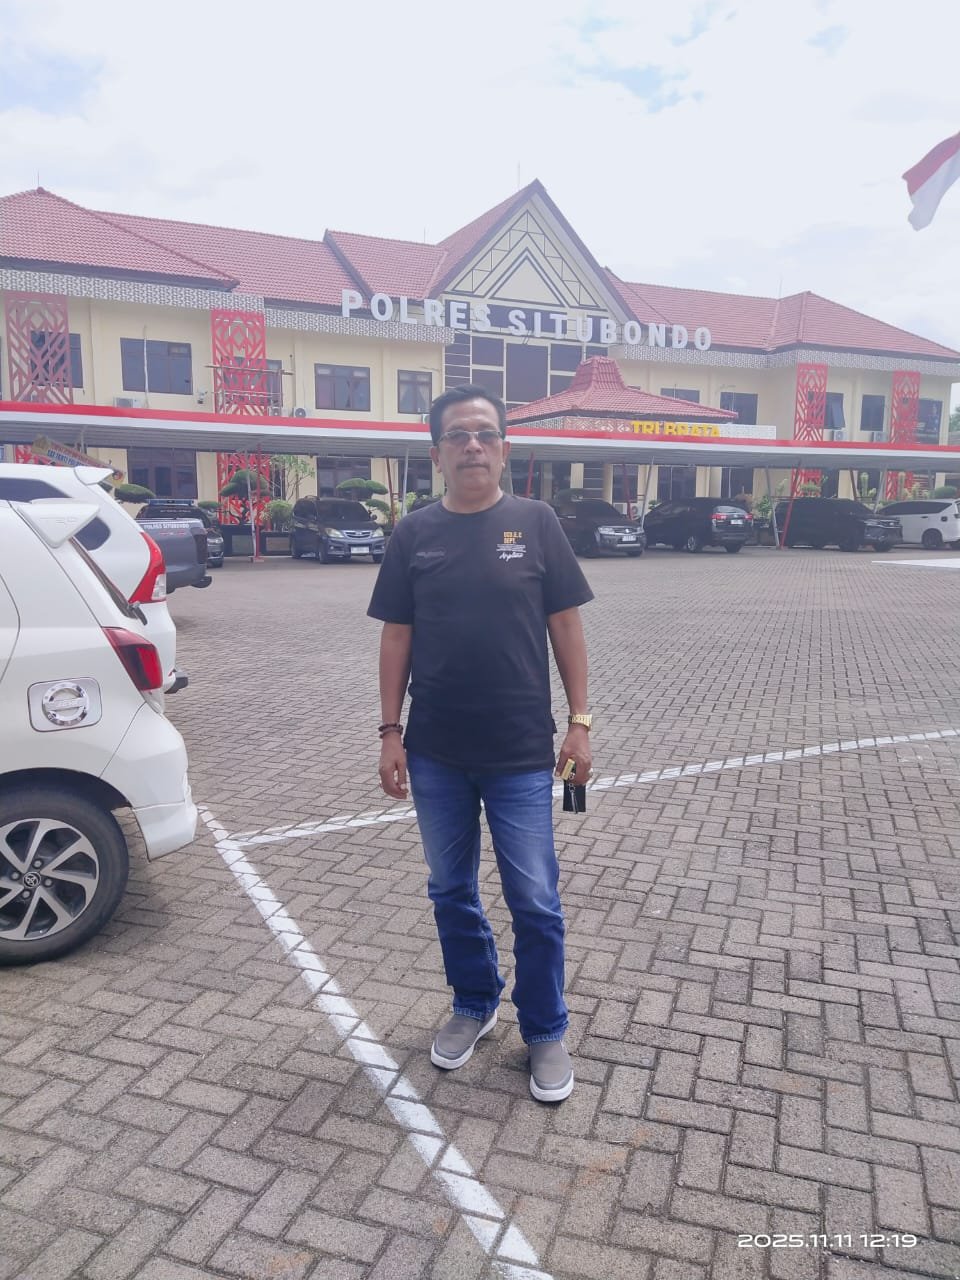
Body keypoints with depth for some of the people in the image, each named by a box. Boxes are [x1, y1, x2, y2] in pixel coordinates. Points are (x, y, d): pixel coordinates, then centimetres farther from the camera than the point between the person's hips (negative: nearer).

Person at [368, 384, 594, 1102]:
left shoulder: (535, 522, -2)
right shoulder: (415, 534, 2)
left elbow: (566, 626, 0)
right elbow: (397, 637, 4)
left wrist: (579, 721, -3)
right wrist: (391, 731, 1)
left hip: (521, 754, -2)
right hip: (435, 754, 3)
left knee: (535, 903, 6)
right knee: (452, 894, 17)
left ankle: (546, 1031, 27)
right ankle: (475, 1005, 39)